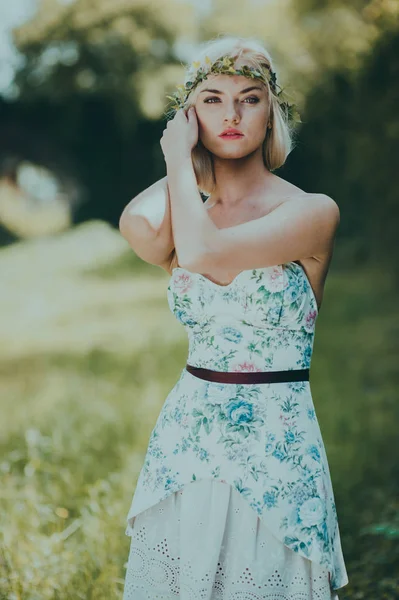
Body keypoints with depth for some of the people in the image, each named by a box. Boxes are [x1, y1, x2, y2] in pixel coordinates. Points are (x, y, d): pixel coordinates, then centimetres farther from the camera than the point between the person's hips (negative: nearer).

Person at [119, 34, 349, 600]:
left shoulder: (312, 212, -9)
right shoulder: (185, 215, 7)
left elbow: (202, 252, -24)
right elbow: (140, 225, -17)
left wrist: (181, 156, -9)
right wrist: (185, 165, 1)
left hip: (275, 449, -5)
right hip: (184, 442, 5)